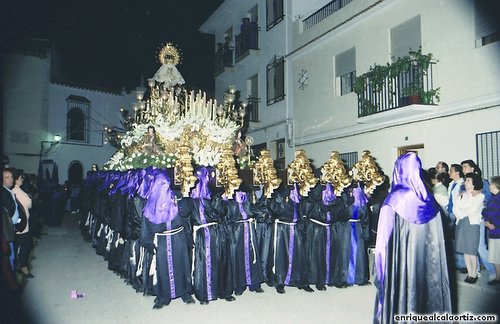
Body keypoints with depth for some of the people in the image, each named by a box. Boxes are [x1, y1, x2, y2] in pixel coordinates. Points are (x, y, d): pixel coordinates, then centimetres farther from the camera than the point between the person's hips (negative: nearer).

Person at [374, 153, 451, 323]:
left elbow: (384, 240, -13)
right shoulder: (429, 200, 0)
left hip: (401, 260, -4)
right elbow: (438, 241, 4)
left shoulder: (393, 201, -15)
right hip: (427, 259, 5)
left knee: (402, 289, 7)